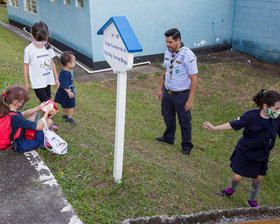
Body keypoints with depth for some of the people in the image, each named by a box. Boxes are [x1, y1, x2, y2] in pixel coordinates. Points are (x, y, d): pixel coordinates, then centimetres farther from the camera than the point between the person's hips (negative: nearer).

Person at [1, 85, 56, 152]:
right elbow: (39, 127, -28)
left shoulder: (7, 111, -11)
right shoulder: (15, 118, -37)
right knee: (49, 121, -4)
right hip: (23, 146, -9)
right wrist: (47, 112, -14)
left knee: (35, 114, 19)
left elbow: (23, 114, 10)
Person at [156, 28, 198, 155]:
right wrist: (161, 89, 16)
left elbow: (194, 79, -19)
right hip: (167, 92, 7)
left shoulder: (188, 55, -22)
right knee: (168, 117, 24)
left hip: (181, 95, -6)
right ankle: (168, 138, 49)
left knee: (184, 122, 11)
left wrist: (190, 100, -19)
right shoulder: (168, 53, -1)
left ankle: (186, 145, 32)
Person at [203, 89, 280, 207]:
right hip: (244, 152, -3)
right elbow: (233, 124, -16)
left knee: (258, 178, 14)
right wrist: (214, 128, -18)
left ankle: (252, 200, 41)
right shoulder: (251, 116, -24)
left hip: (261, 154, 3)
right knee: (237, 177, 6)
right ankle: (232, 189, 43)